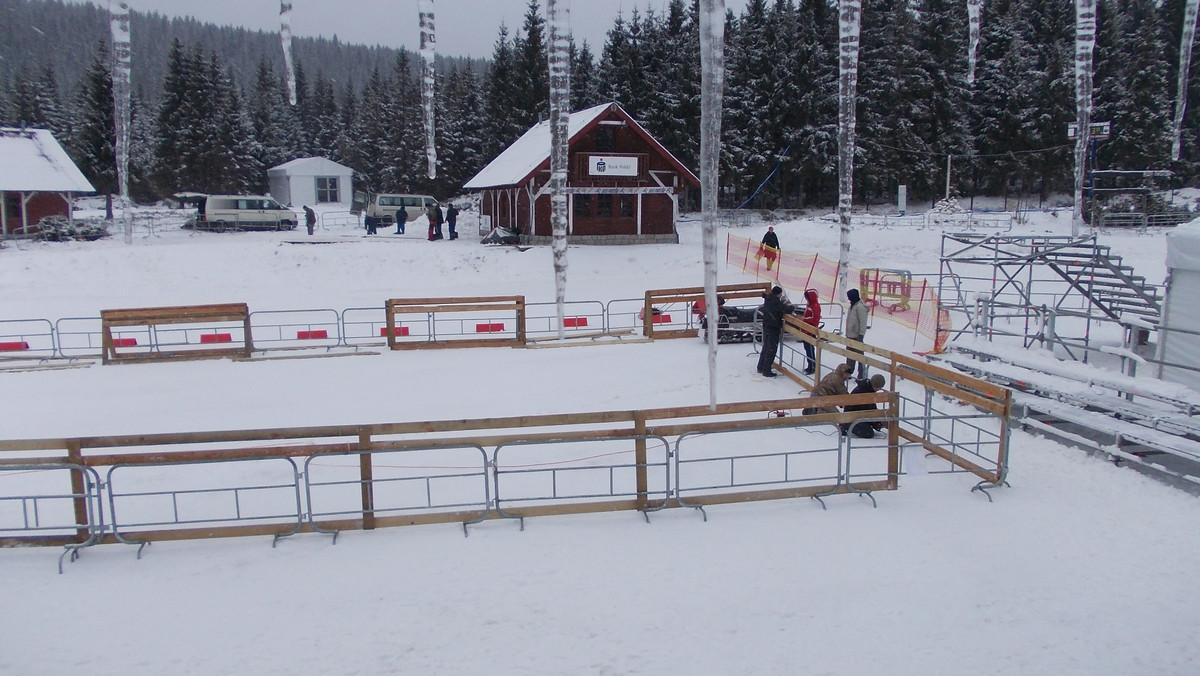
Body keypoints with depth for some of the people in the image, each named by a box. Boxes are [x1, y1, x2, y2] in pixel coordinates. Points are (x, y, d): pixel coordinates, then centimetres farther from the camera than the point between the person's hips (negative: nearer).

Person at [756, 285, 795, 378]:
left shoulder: (768, 299, 5)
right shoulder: (776, 302, -21)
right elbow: (787, 310, -27)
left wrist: (783, 304, 13)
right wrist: (792, 307, -7)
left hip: (766, 327, 8)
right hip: (774, 329, -8)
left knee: (765, 347, 20)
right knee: (771, 350, 0)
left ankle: (761, 367, 29)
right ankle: (767, 371, 5)